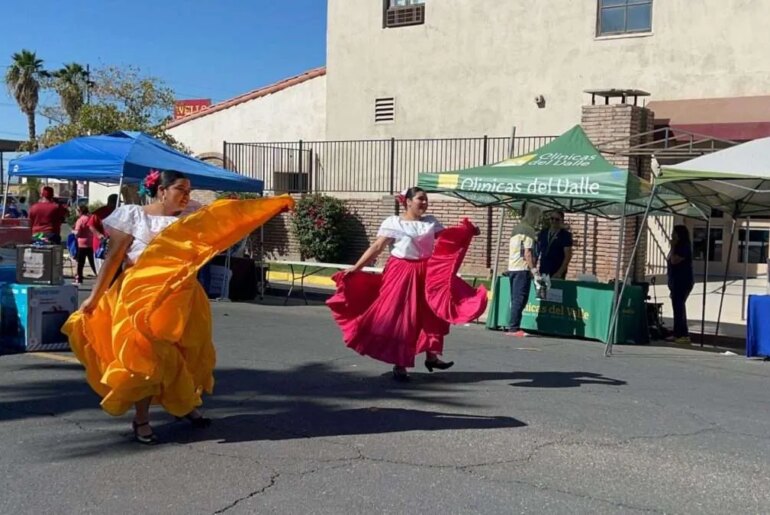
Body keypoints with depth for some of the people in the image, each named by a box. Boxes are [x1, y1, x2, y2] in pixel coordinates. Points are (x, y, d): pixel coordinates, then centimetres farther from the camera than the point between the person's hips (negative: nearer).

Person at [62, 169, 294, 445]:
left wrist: (274, 204, -5)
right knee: (145, 356, -4)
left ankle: (184, 405, 34)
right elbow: (114, 258, -3)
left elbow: (229, 216, 1)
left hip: (181, 300, 5)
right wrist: (94, 296, -8)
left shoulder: (189, 219, 8)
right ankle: (141, 420, 10)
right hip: (142, 298, -4)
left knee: (186, 353, 12)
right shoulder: (131, 216, -2)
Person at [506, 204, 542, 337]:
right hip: (522, 269, -9)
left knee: (515, 300, 11)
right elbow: (527, 252, -16)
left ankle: (513, 327, 11)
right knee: (520, 300, -7)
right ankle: (514, 328, -10)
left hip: (512, 267, 9)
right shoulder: (529, 230, -10)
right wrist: (533, 268, -15)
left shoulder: (517, 228, 16)